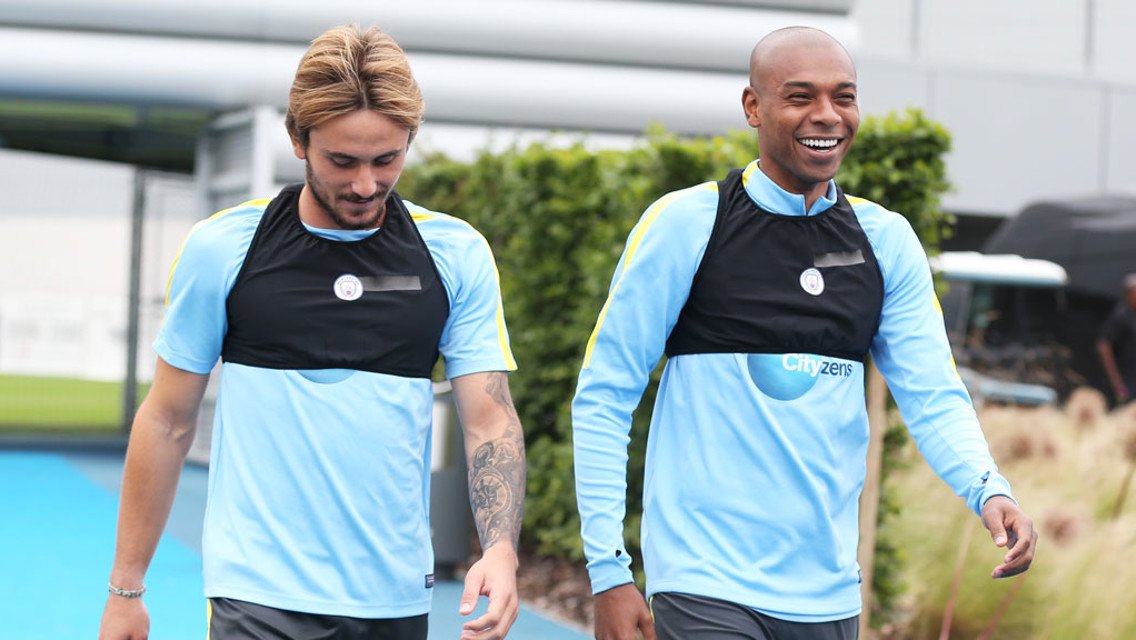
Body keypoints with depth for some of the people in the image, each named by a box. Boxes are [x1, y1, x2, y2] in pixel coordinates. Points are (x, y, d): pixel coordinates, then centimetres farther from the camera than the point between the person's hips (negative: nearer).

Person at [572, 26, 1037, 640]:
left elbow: (933, 395, 3)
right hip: (705, 586, -5)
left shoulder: (886, 240, 8)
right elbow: (602, 396, -3)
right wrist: (608, 572, -9)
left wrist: (987, 491, -18)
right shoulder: (686, 223, -5)